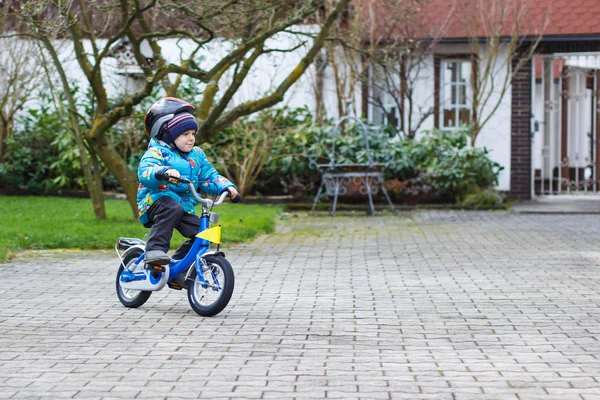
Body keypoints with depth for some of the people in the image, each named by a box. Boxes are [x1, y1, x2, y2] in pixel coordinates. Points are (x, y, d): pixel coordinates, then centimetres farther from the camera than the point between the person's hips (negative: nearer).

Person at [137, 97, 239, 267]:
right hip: (156, 201, -7)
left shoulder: (197, 155, 14)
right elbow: (144, 172, -27)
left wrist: (226, 187, -6)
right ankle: (155, 250, -41)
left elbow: (210, 177, 14)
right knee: (172, 209, -39)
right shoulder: (157, 152, -9)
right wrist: (163, 172, -48)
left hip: (185, 205, 7)